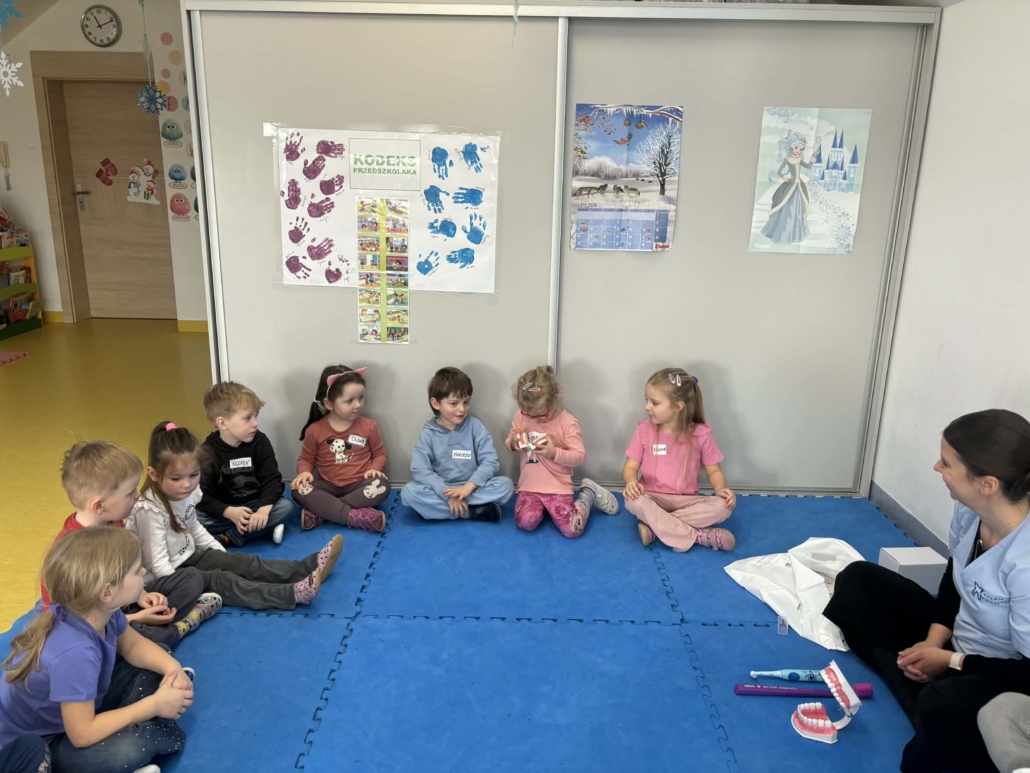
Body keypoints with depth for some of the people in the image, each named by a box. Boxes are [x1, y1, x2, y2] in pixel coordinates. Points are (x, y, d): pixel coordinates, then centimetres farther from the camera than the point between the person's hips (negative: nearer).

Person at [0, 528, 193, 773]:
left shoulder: (100, 612, -15)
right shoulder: (75, 652, -40)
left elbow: (132, 645, 5)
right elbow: (83, 735, -33)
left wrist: (172, 667, -15)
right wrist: (154, 704, -25)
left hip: (77, 710, 9)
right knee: (128, 749, -33)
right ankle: (157, 735, -2)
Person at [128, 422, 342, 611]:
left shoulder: (187, 493, -5)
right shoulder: (150, 510, -29)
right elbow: (157, 564, -28)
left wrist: (221, 554, 10)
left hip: (188, 557, 8)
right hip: (166, 577, -8)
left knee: (241, 562, -6)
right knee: (217, 579, -23)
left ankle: (311, 566, -14)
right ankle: (293, 593, -39)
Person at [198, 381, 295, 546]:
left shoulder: (260, 441, -6)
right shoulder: (207, 452, -13)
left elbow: (272, 479, -11)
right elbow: (201, 497, -16)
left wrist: (264, 509, -29)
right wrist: (230, 512, -33)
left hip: (256, 505, 2)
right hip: (223, 511, -2)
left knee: (286, 506, -25)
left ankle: (228, 538, -23)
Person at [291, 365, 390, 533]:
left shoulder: (369, 426, -2)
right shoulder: (315, 430, -3)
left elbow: (380, 454, 8)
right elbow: (306, 459, 8)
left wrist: (375, 469, -13)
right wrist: (304, 472, -14)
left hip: (359, 485, 0)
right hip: (329, 486, 0)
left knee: (381, 486, -32)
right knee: (300, 490, -28)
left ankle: (319, 514, -29)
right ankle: (358, 517, -36)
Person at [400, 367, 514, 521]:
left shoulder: (475, 427, -3)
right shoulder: (429, 433, -4)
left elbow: (490, 461, -9)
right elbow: (420, 471, -13)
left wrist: (468, 487, -22)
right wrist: (448, 494, -24)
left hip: (473, 488, 1)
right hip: (441, 490, 0)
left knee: (506, 485, -24)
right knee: (408, 492, -27)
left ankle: (437, 508, -24)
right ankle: (474, 511, -25)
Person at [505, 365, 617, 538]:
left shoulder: (568, 423, -13)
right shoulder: (521, 416, -1)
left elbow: (580, 456, -10)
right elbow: (510, 443, 10)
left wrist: (554, 452, -26)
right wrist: (513, 443, -14)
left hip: (557, 487, -3)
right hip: (529, 486, 3)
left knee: (572, 529, -16)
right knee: (526, 522, -23)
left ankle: (588, 494, 13)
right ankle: (544, 507, 12)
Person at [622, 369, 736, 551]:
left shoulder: (700, 434, -3)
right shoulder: (644, 431, -2)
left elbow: (713, 470, 3)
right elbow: (630, 467, -1)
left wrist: (721, 488, -18)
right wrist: (631, 482, -24)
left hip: (685, 501, 1)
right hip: (653, 499, 0)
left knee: (723, 506, -26)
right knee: (634, 501, -34)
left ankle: (654, 526, -26)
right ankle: (698, 536, -28)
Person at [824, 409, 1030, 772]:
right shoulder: (970, 509, -15)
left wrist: (949, 661, -17)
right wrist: (933, 640, -7)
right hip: (956, 637, 8)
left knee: (943, 708, -39)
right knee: (858, 578, 6)